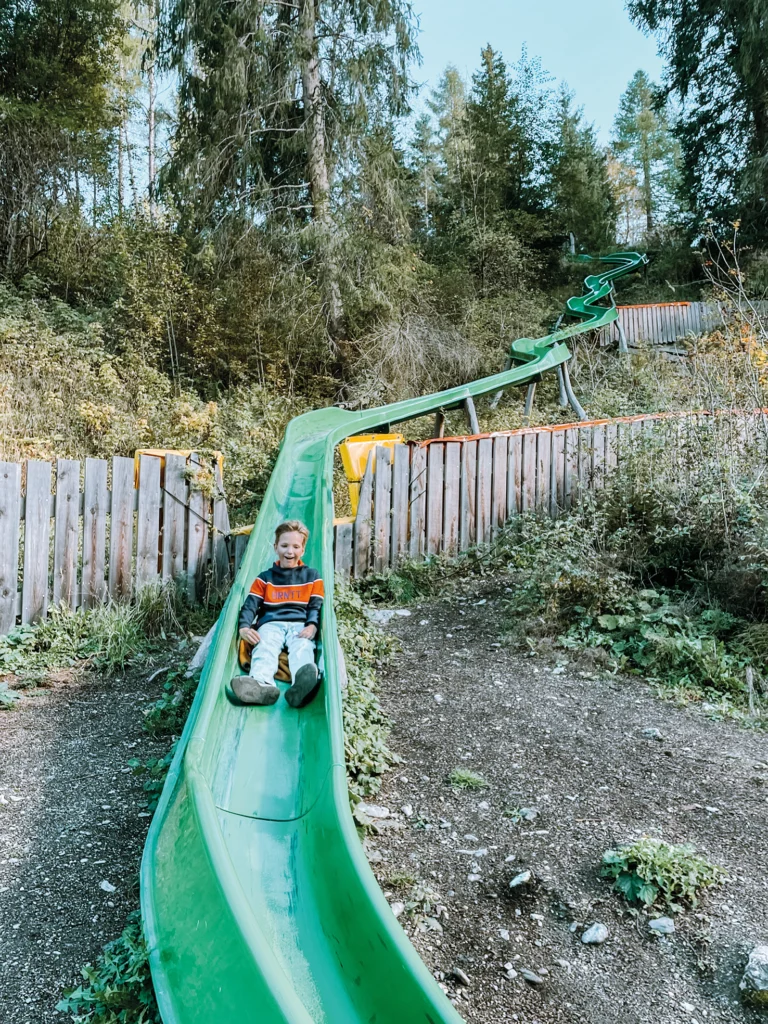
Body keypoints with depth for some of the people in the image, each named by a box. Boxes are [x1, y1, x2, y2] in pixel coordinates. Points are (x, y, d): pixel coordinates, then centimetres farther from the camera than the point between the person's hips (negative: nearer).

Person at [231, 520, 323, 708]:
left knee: (303, 649, -35)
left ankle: (302, 685, -67)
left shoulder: (312, 577, 20)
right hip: (271, 624, 1)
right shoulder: (264, 578, 21)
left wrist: (312, 625, -15)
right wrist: (244, 626, -13)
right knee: (264, 647, -33)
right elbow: (251, 605, 9)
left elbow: (316, 606, 8)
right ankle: (261, 684, -64)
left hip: (300, 625, -1)